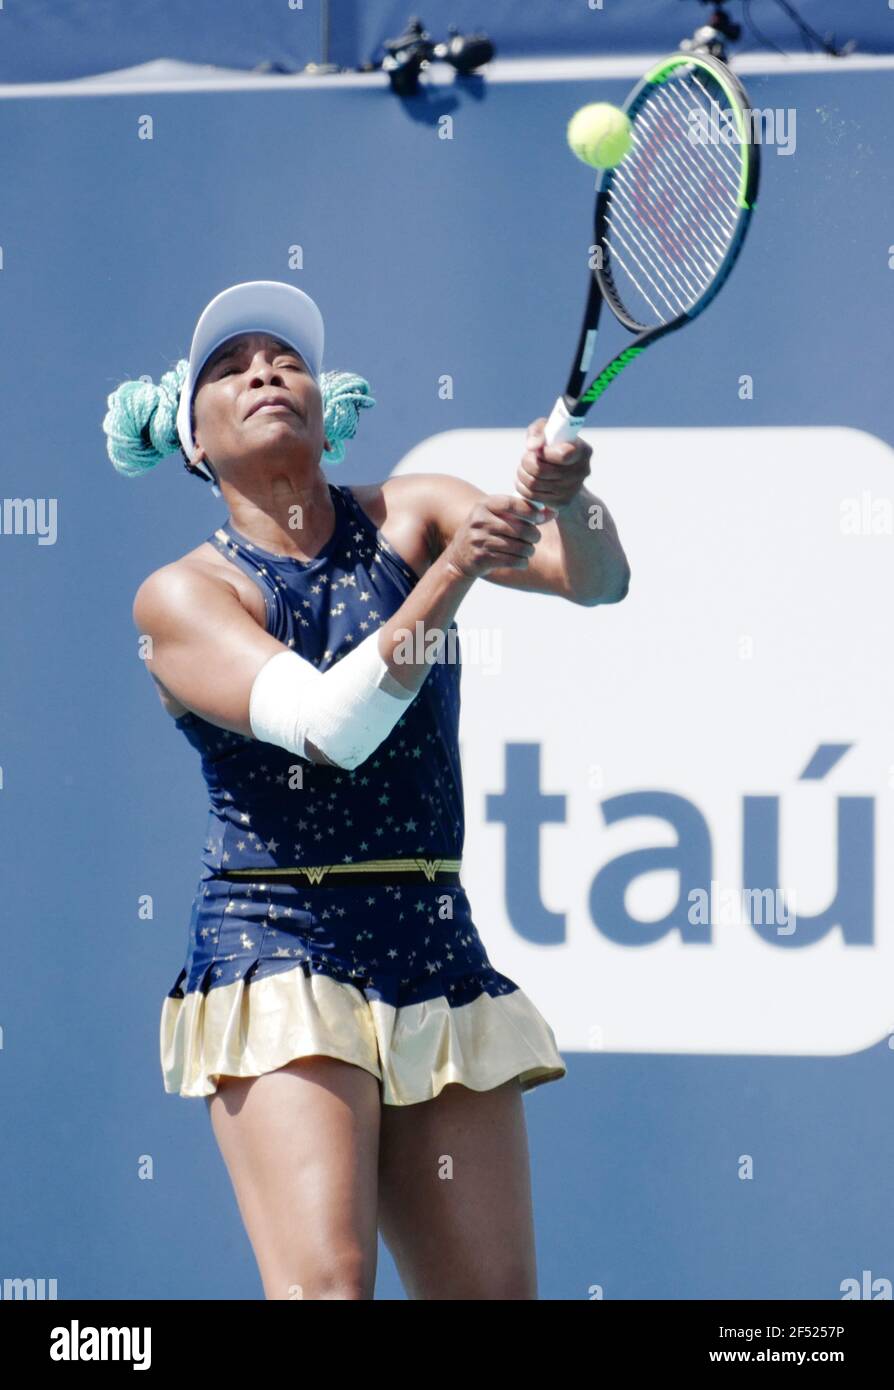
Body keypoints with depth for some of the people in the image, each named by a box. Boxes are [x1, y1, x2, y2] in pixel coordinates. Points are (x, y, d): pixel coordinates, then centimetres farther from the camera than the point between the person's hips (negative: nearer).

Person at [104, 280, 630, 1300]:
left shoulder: (410, 518, 10)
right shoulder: (182, 595, -1)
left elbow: (595, 578, -5)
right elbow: (329, 727, -18)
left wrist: (566, 499, -27)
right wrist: (450, 576, -28)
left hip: (438, 953, 4)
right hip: (277, 957, -4)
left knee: (494, 1295, -1)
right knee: (325, 1284, -22)